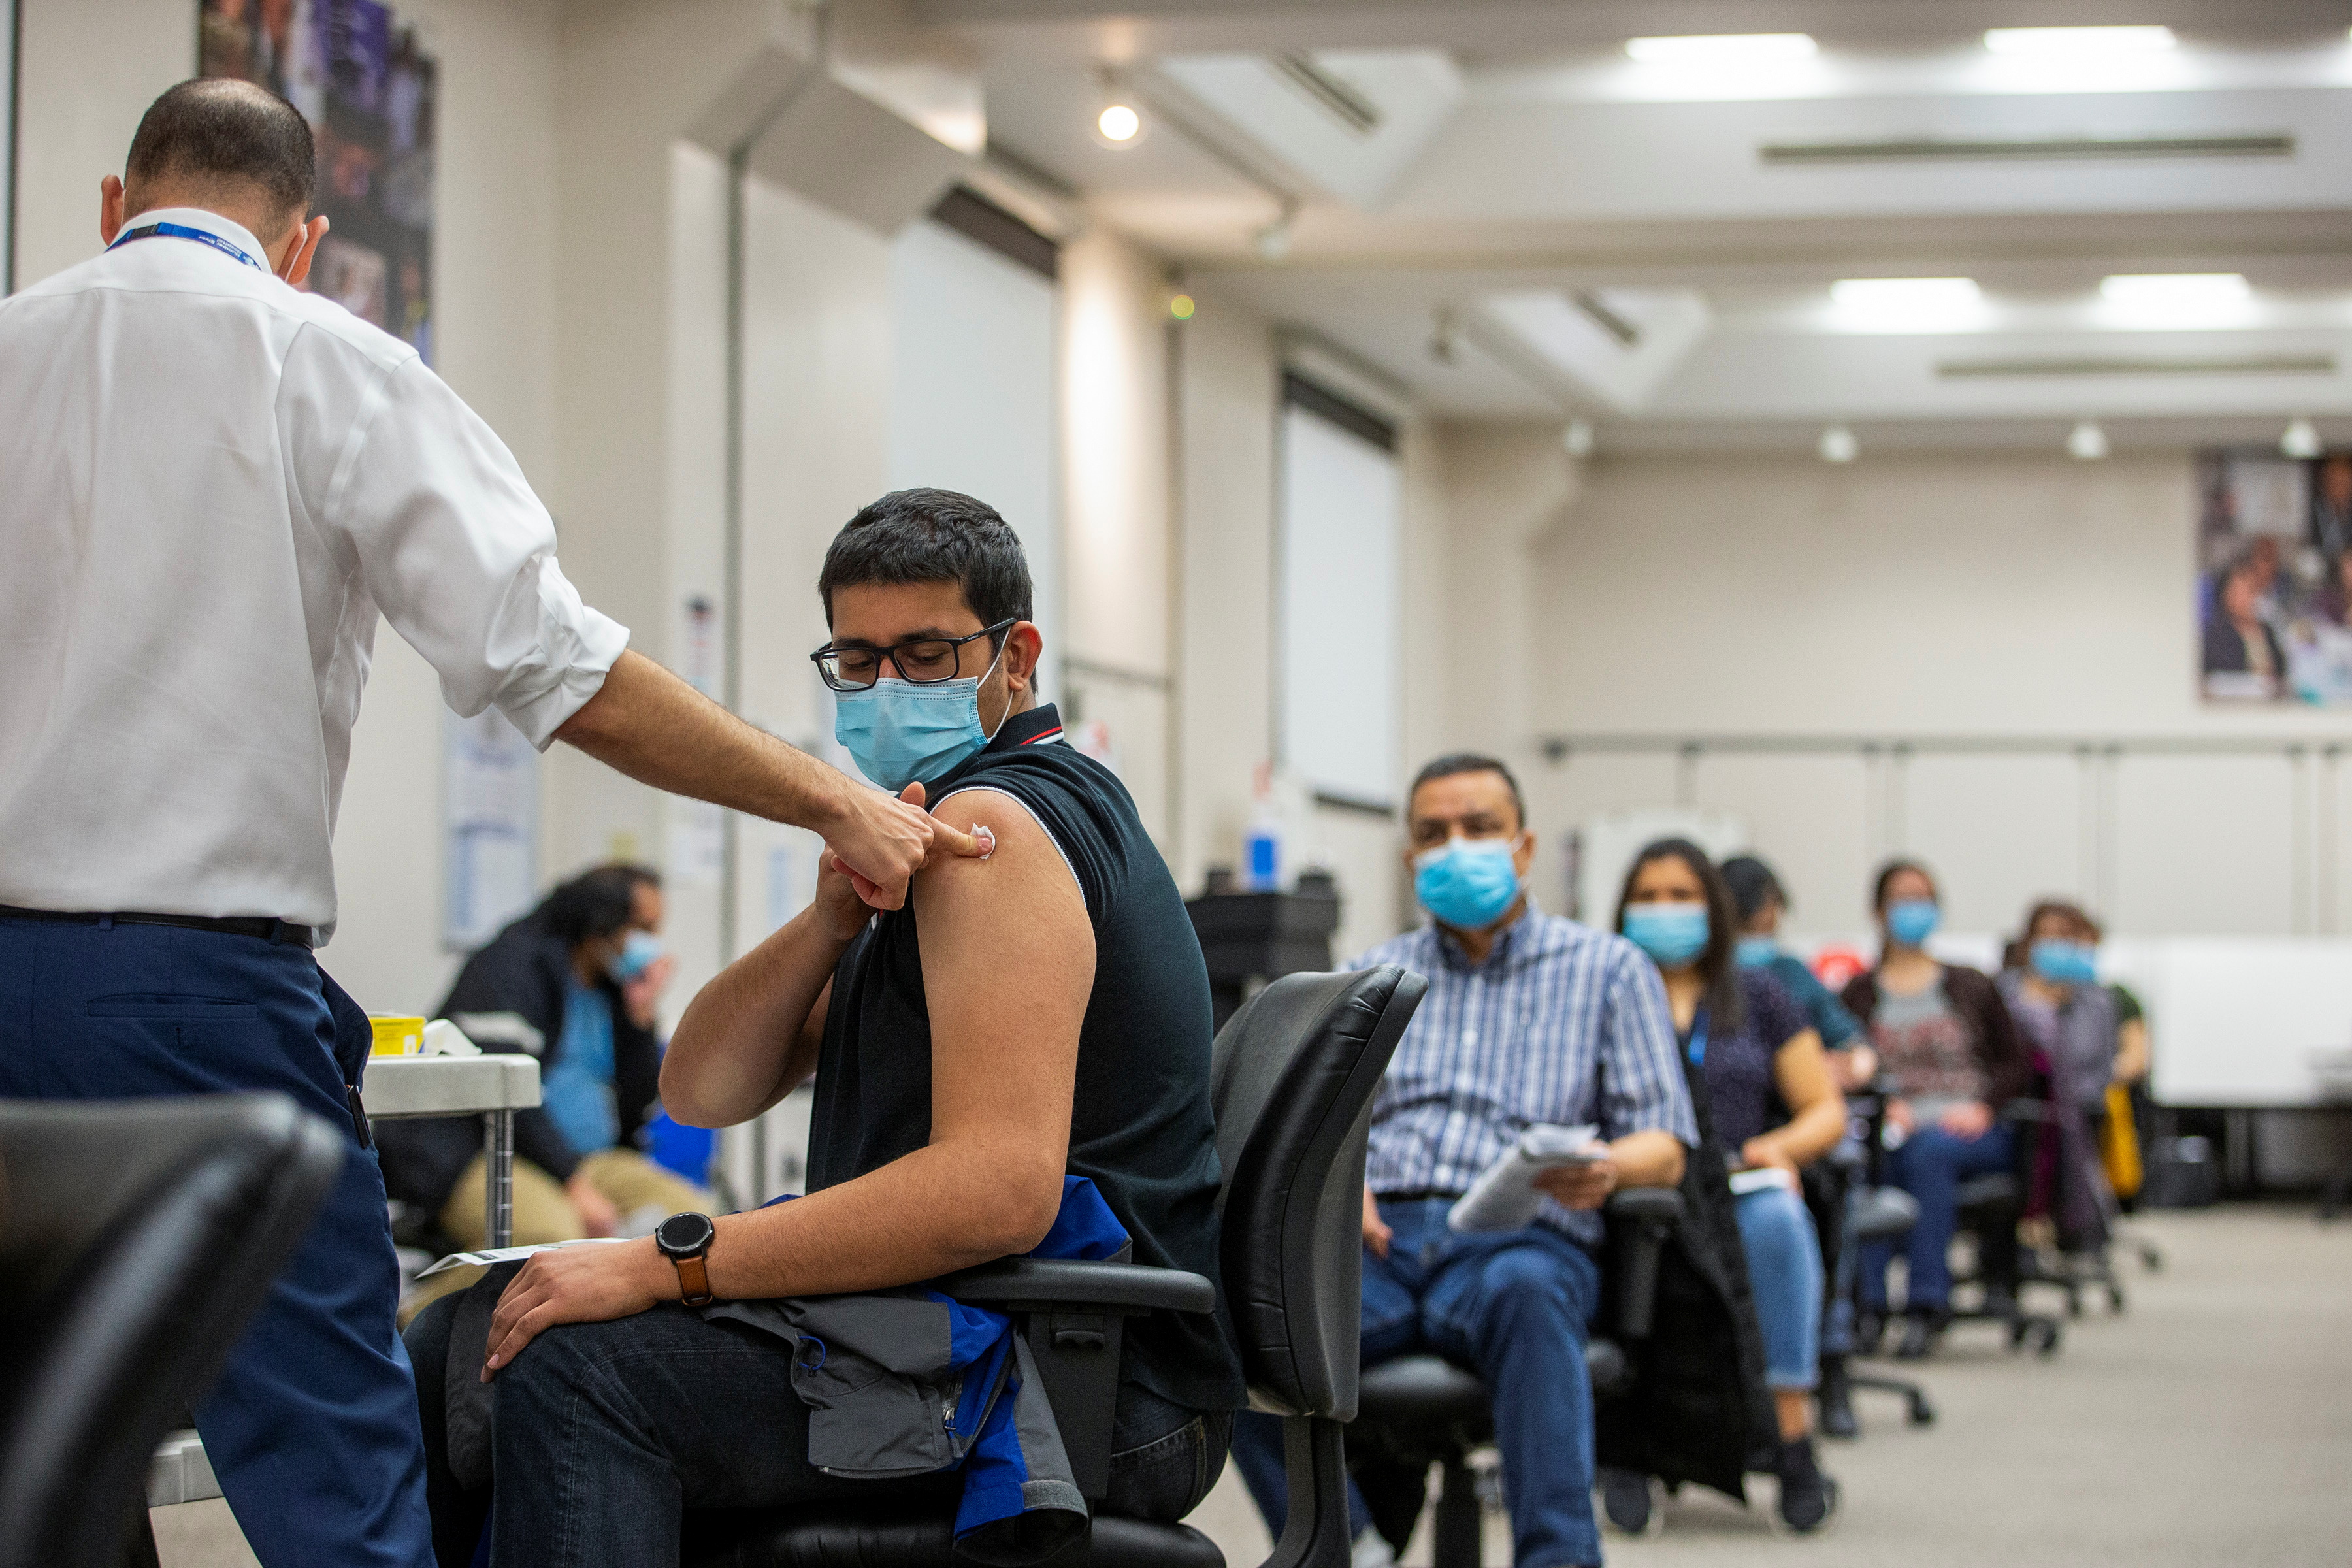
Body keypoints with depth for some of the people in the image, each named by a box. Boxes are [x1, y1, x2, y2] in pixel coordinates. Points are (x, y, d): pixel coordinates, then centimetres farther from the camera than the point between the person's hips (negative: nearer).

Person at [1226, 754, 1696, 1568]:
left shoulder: (1608, 967, 18)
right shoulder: (1371, 974, 26)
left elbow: (1666, 1146, 10)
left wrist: (1609, 1170, -15)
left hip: (1520, 1237, -2)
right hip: (1376, 1237, 2)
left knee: (1524, 1290, -41)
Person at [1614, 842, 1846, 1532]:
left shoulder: (1757, 995, 20)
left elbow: (1827, 1111, 16)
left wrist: (1782, 1145, -6)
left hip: (1742, 1197, 1)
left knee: (1775, 1217, -36)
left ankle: (1792, 1441, -33)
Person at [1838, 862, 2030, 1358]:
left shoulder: (1969, 986, 19)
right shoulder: (1861, 993, 16)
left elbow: (2014, 1063, 13)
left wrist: (1982, 1107, -6)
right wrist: (1883, 1107, -14)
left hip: (1967, 1128, 0)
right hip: (1897, 1126, 0)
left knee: (1931, 1151, -36)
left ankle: (1926, 1303, -39)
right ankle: (1867, 1303, -41)